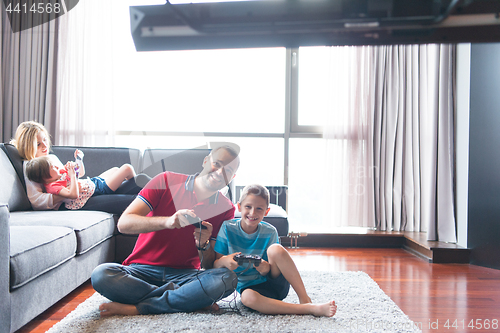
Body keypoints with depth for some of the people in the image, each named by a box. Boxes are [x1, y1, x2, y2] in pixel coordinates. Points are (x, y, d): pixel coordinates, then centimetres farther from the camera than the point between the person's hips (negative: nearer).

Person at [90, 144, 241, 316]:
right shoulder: (166, 181, -1)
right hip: (142, 270, 0)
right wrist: (167, 221, -27)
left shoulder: (226, 209, 3)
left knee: (227, 278, -29)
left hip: (184, 274, 1)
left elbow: (210, 266, 3)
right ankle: (192, 299, -21)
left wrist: (203, 245, -19)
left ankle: (136, 308, -23)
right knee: (100, 275, -30)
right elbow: (123, 223, -12)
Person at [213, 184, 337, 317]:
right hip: (247, 286, -1)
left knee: (275, 249, -28)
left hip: (275, 283, 1)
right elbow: (214, 265, -8)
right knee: (248, 297, -39)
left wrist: (265, 269, -27)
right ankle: (311, 309, -35)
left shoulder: (269, 232, -5)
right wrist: (224, 261, -32)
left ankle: (305, 299, -22)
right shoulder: (227, 228, -8)